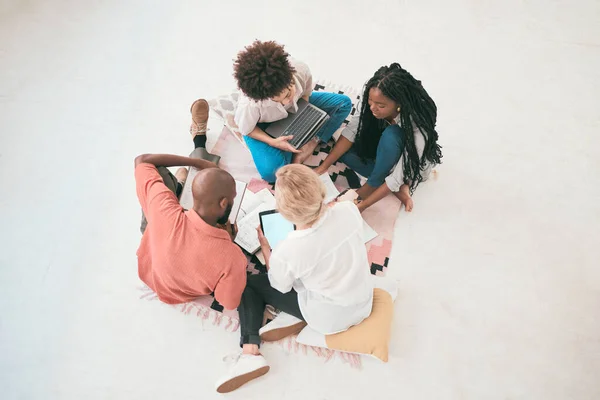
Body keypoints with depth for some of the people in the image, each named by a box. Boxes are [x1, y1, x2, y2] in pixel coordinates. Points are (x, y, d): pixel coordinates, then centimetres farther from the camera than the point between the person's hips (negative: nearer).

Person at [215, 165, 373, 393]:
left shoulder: (286, 252, -29)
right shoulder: (348, 209, -22)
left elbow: (280, 286, -5)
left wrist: (264, 247, 4)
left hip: (329, 318, -4)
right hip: (363, 304, 5)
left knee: (250, 284, 8)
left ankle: (250, 352, -1)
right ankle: (295, 317, 10)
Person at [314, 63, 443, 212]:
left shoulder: (417, 128, -39)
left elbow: (399, 175, -35)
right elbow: (351, 131, -21)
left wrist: (362, 206, -36)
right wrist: (323, 167, -28)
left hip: (410, 167, -5)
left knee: (391, 135, -37)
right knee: (343, 149, -17)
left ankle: (371, 186, -15)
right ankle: (396, 189, -12)